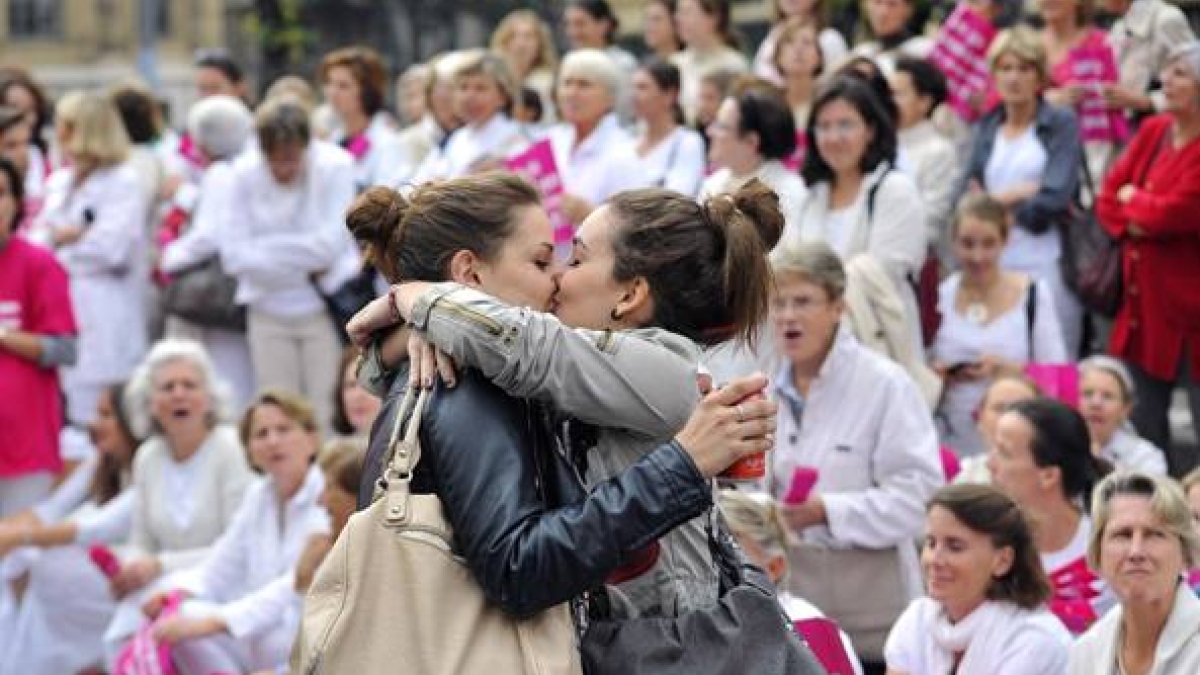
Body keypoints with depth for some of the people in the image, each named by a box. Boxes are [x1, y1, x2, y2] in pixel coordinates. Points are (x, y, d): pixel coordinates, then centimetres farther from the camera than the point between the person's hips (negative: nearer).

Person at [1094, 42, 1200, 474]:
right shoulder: (1153, 131, 10)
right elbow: (1109, 199, 11)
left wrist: (1133, 200, -1)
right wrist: (1132, 222, -10)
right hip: (1145, 307, 8)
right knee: (1140, 427, 14)